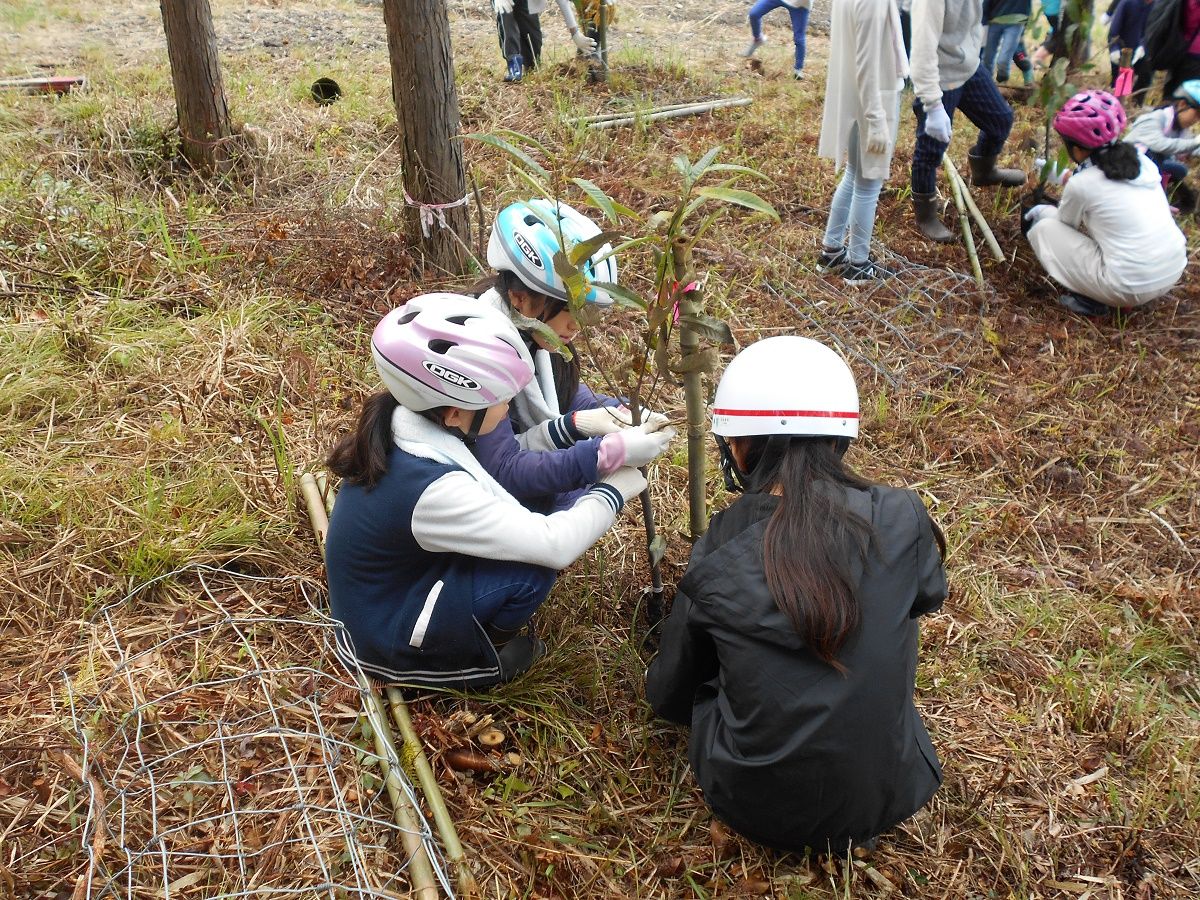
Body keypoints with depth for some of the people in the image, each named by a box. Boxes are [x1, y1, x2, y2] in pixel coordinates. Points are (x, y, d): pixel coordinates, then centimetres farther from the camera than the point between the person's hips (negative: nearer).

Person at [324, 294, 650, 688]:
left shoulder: (402, 427, -11)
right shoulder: (431, 487, -35)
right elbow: (554, 545, -31)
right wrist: (615, 488, -15)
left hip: (378, 594, 8)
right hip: (386, 639, -8)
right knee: (532, 568, -19)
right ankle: (479, 660, 8)